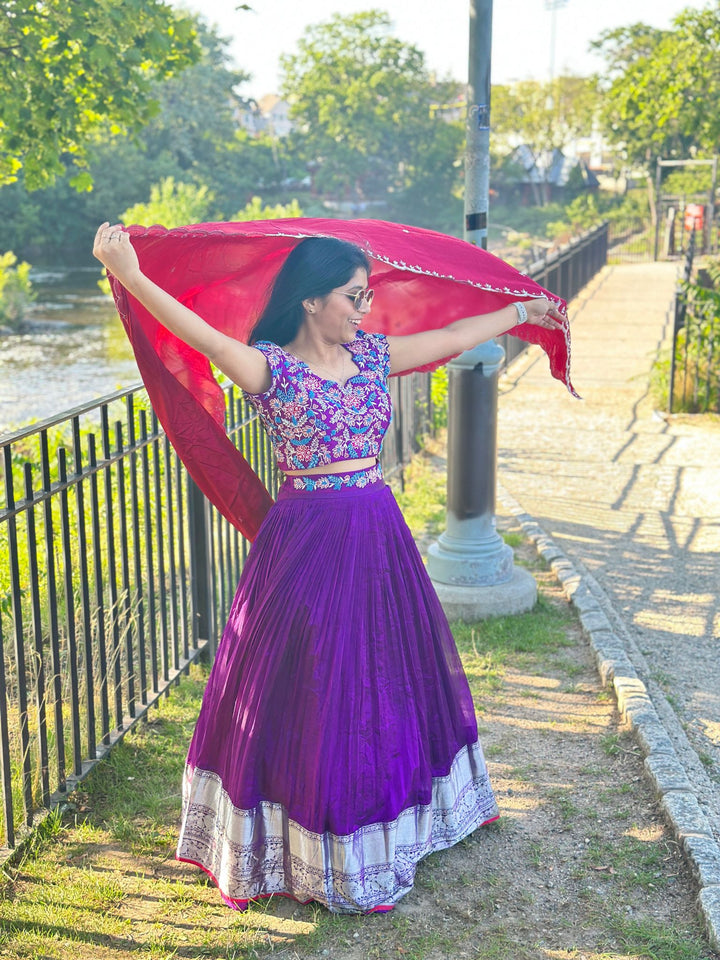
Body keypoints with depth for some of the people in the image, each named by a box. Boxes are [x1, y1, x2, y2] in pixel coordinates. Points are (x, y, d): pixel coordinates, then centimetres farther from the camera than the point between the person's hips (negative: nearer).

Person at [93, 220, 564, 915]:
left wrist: (521, 311, 27)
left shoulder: (373, 354, 6)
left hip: (378, 536, 6)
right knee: (307, 694, 3)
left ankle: (397, 821, 40)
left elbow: (455, 336, 17)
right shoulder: (271, 367, -12)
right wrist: (130, 277, -43)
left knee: (389, 677, 19)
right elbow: (207, 337, -29)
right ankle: (312, 853, 19)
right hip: (306, 540, -6)